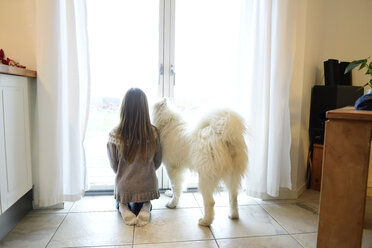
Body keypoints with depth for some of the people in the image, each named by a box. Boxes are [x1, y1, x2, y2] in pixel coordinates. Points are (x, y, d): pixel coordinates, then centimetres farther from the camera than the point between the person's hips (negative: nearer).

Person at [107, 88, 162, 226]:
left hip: (123, 188, 1)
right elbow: (157, 163, -2)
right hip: (148, 187, 0)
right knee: (145, 201, 36)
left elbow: (114, 166, -5)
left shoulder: (115, 135, -18)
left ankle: (124, 207, 6)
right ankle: (145, 207, 4)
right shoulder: (153, 133, -16)